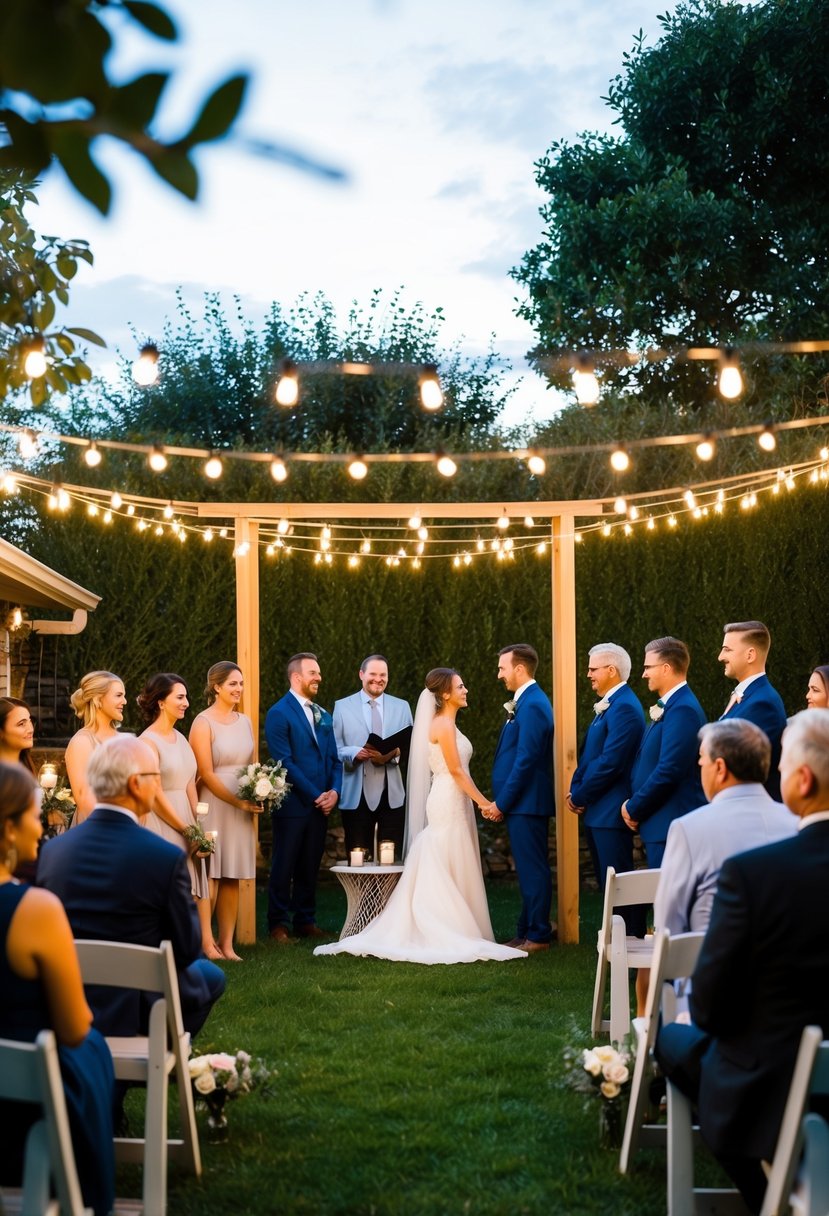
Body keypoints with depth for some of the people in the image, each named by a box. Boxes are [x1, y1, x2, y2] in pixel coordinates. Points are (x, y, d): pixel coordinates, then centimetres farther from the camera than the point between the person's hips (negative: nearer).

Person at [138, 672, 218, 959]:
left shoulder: (180, 738, 11)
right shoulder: (148, 741, -13)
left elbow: (189, 786, 9)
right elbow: (155, 795, -15)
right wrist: (187, 830, -11)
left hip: (185, 820, 7)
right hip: (160, 822, -7)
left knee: (195, 884, 4)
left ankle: (206, 944, 5)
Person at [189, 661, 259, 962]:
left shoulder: (245, 721, 13)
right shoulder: (204, 722, -6)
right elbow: (206, 773, -11)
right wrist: (239, 802, -13)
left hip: (242, 808, 6)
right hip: (213, 805, -6)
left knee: (233, 878, 5)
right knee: (209, 876, -5)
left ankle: (227, 943, 8)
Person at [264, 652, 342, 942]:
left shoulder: (323, 716, 14)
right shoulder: (279, 714, -8)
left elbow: (334, 758, 15)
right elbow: (285, 762, -14)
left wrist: (334, 791, -3)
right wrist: (315, 796, -14)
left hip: (321, 804, 6)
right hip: (293, 804, -6)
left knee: (310, 866, 11)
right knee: (284, 866, 2)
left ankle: (305, 920, 20)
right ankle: (278, 924, 11)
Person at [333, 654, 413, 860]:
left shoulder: (401, 707, 14)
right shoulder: (342, 706, 8)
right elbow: (335, 749, 3)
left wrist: (395, 754, -12)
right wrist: (355, 753, -17)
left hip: (392, 794, 1)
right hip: (356, 794, -1)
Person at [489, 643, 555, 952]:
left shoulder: (532, 705, -16)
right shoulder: (527, 702, 15)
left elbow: (525, 760, -20)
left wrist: (502, 803, -16)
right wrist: (500, 801, 14)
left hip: (526, 802, -10)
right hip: (521, 802, 10)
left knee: (533, 869, -3)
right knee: (529, 869, 14)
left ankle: (538, 935, 3)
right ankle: (528, 931, 20)